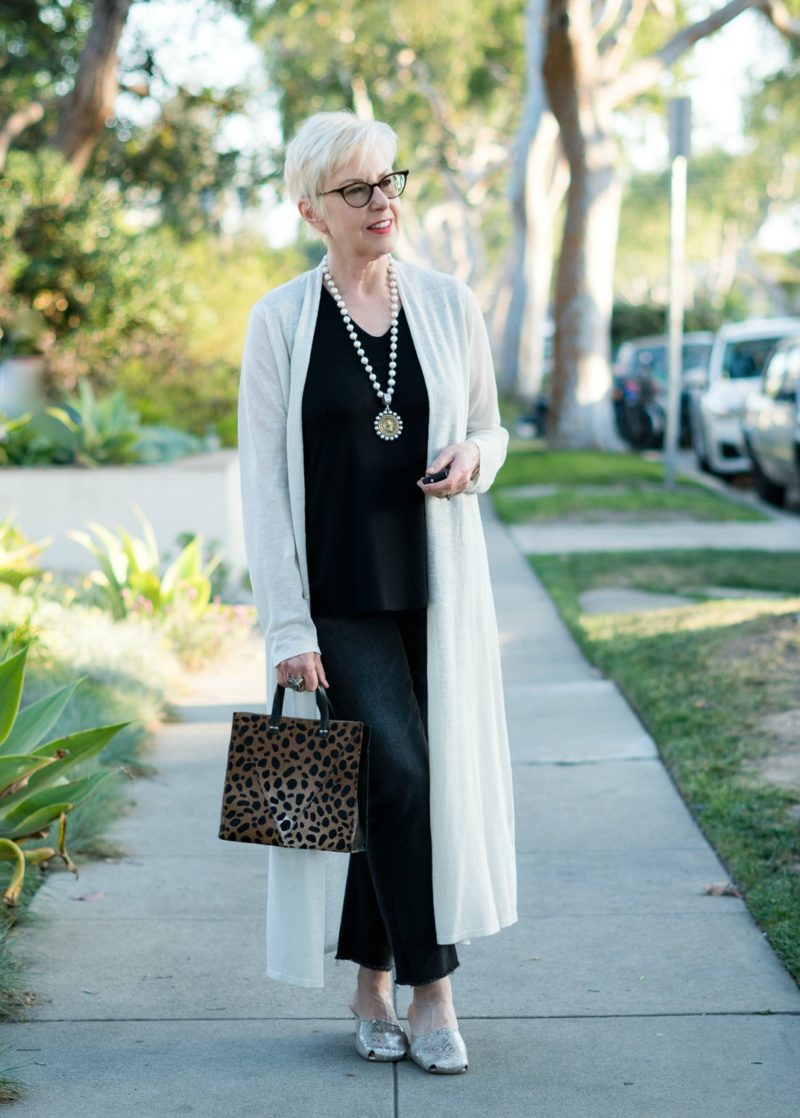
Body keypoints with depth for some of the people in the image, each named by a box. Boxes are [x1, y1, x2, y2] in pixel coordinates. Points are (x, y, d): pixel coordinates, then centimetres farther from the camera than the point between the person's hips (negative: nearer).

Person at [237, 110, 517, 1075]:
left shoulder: (448, 304, 5)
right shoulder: (280, 321, -4)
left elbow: (490, 427, 17)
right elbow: (261, 480, -5)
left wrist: (473, 459, -9)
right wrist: (288, 626, -11)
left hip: (435, 587, 3)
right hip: (338, 594, -3)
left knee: (403, 783, 7)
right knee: (399, 772, -11)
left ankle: (372, 986, 22)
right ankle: (429, 989, 4)